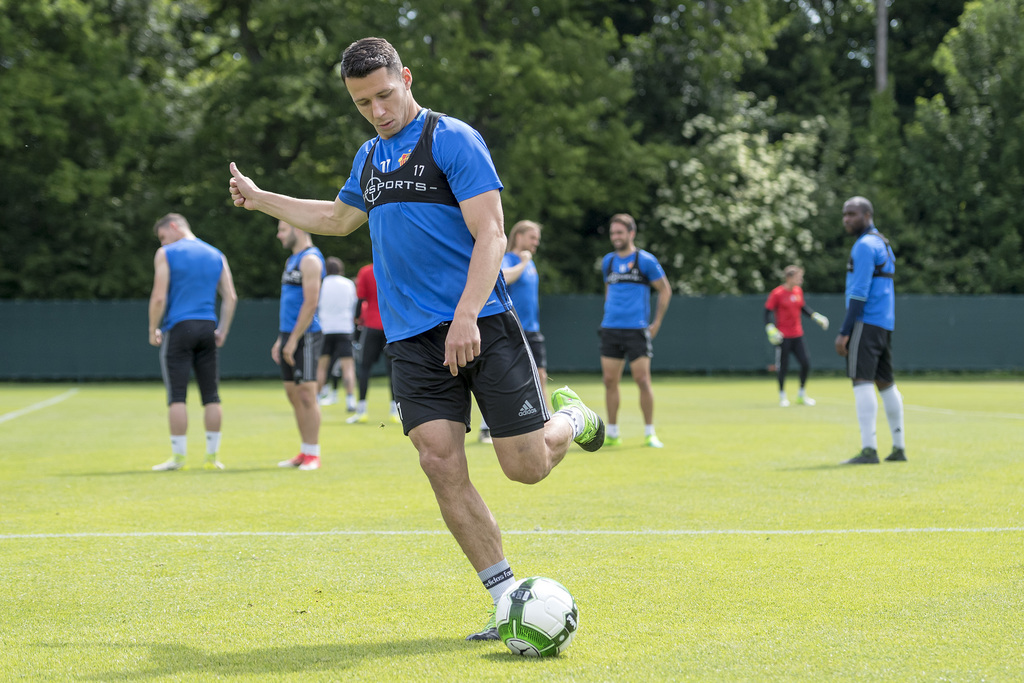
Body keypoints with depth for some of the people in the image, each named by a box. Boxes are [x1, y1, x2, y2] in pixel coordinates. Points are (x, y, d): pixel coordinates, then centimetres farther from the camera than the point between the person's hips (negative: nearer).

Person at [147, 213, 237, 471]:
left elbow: (159, 297, -9)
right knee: (211, 395, 6)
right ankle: (212, 456, 7)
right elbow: (230, 298, 7)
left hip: (178, 328, -4)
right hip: (207, 327, 4)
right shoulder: (216, 255, 13)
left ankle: (178, 457, -3)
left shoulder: (166, 254, -1)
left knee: (177, 396, -3)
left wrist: (153, 329, 1)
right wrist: (222, 332, 11)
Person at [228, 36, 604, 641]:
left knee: (527, 465, -6)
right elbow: (339, 217, 39)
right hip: (413, 338, 5)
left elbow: (491, 235, -13)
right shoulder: (369, 158, 17)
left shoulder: (453, 140, -5)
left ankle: (571, 417, 31)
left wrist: (466, 316, -24)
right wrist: (259, 199, 41)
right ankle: (509, 601, -2)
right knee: (442, 464, -10)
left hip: (481, 325, -5)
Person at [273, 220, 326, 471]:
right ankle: (304, 452, 14)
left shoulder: (310, 260, -11)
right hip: (289, 336, 10)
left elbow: (310, 303, -18)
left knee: (306, 394, -8)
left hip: (305, 336, -10)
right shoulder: (292, 260, 20)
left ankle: (313, 455, -5)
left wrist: (293, 339, -19)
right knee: (293, 394, 10)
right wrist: (281, 339, 20)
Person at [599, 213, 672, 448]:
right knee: (610, 381, 3)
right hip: (610, 329, 5)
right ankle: (612, 433, 10)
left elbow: (665, 291, 2)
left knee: (642, 380, -7)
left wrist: (656, 323, -2)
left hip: (636, 329, -5)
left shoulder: (645, 260, -3)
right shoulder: (608, 261, 12)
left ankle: (649, 433, 2)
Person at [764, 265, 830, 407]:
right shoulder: (777, 293, -12)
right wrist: (771, 329, -21)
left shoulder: (798, 291, 6)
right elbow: (768, 311, -11)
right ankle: (782, 396, 17)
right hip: (783, 336, -6)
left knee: (806, 363, 0)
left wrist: (816, 316, 14)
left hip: (797, 335, 6)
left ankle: (802, 395, 16)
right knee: (783, 367, -1)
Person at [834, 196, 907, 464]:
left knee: (862, 381, -14)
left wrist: (844, 332, -18)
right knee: (886, 384, 14)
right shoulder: (884, 244, 21)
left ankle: (868, 450, -22)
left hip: (866, 322, -10)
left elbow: (859, 293, -17)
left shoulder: (865, 245, -10)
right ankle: (899, 448, 18)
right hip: (885, 323, 10)